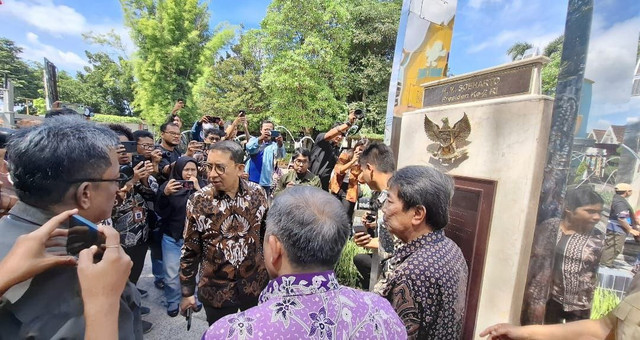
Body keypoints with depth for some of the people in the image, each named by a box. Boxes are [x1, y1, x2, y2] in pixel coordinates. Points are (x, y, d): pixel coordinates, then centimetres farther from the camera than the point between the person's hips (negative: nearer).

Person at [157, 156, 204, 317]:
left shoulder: (202, 186, -3)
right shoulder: (168, 185, -1)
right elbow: (161, 212, -7)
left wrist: (198, 190, -23)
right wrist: (165, 194, -24)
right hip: (172, 237, 1)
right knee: (171, 274, 7)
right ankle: (173, 301, 31)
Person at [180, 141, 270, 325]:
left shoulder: (257, 193, -10)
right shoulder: (198, 201, -13)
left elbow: (267, 235, 1)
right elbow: (190, 250, -5)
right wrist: (187, 292, -1)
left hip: (256, 283, 2)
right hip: (216, 289, -1)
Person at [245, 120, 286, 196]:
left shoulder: (274, 144, 4)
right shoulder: (254, 140, 6)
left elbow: (280, 155, -16)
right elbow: (249, 149, -15)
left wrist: (280, 144, -38)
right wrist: (260, 139, -35)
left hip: (265, 182, 0)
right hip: (249, 180, 1)